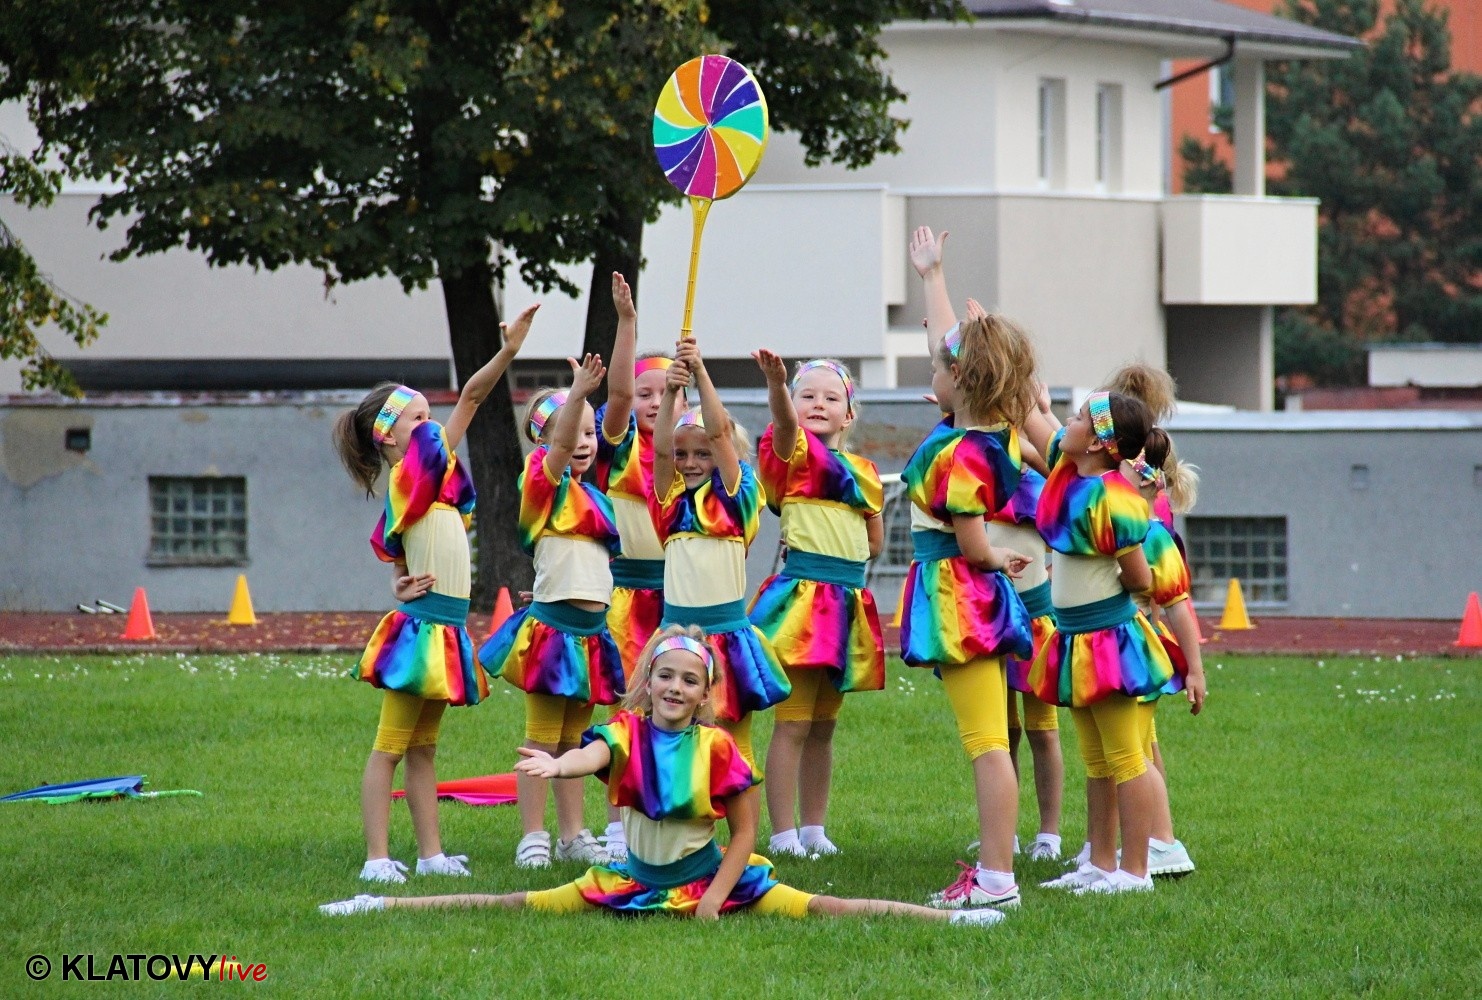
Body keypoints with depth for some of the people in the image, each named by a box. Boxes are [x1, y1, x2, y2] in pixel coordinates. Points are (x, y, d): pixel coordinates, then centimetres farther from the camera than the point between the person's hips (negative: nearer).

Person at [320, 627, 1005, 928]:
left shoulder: (718, 748, -11)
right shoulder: (627, 733, -10)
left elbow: (745, 832, -5)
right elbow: (593, 755, -35)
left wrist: (715, 898, -12)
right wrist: (557, 765, -58)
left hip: (712, 877, -1)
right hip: (634, 876, 1)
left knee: (817, 909, -10)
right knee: (522, 904, -2)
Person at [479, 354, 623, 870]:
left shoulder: (593, 496, 14)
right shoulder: (545, 485, -8)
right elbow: (559, 446, -29)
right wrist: (578, 391, -43)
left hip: (590, 631, 7)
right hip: (552, 628, -7)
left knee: (572, 739, 13)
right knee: (542, 738, -3)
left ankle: (572, 835, 17)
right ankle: (533, 837, -1)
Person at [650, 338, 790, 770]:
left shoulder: (734, 498, 1)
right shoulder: (673, 501, 9)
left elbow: (719, 431, -10)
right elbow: (660, 447, -6)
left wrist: (701, 372, -15)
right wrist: (671, 392, -19)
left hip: (727, 633, -3)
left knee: (734, 749, 0)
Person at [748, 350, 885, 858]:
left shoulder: (862, 471, 14)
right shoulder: (796, 454, -3)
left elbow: (874, 539, 22)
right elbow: (784, 422, -27)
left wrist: (836, 551, 3)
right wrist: (776, 383, -46)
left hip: (848, 602, 6)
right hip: (802, 596, -6)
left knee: (823, 725, 13)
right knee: (794, 722, -8)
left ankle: (814, 829, 20)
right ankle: (783, 835, -8)